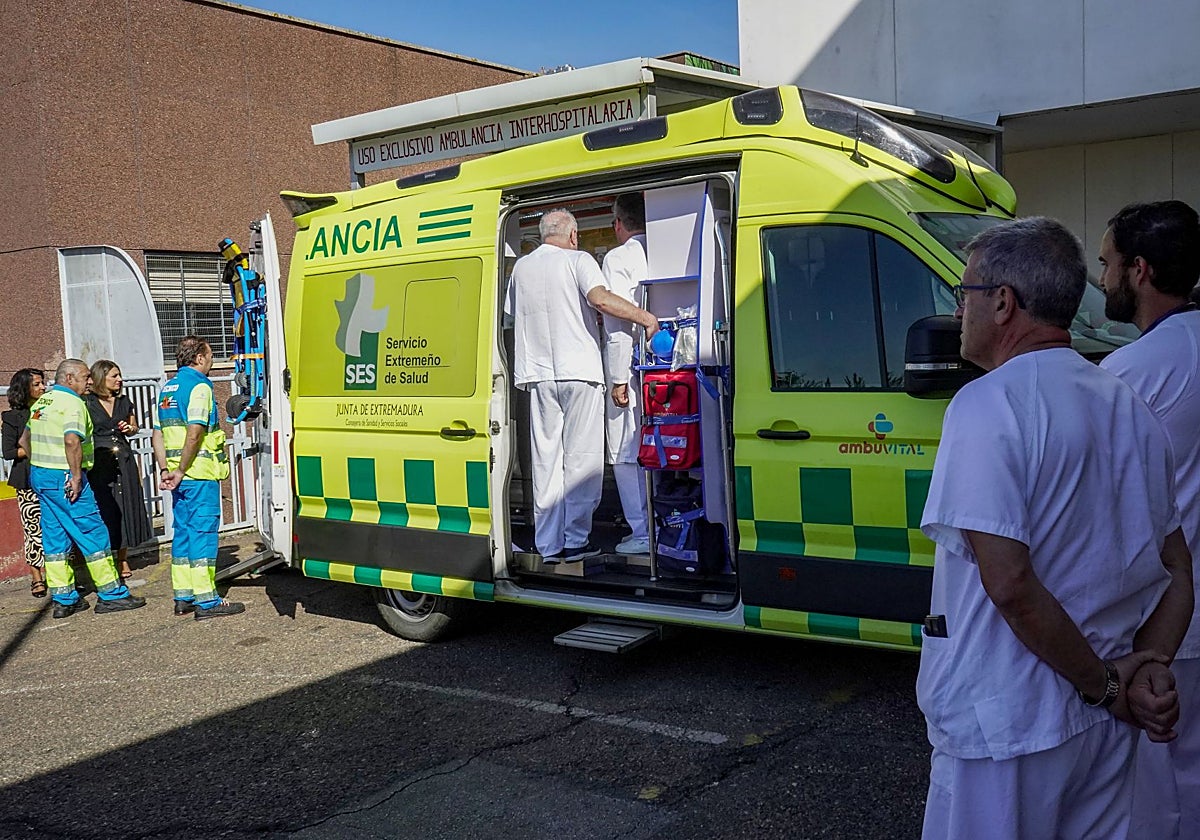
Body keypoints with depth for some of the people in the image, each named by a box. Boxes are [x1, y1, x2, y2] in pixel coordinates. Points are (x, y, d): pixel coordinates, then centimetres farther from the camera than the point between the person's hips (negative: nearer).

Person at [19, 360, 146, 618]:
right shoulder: (72, 403, -13)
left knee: (55, 537, 11)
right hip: (64, 478, -9)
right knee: (93, 534, -2)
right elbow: (72, 440, -26)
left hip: (39, 476, 9)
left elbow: (25, 439, 25)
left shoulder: (42, 402, 15)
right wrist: (76, 476, -21)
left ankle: (63, 599, 14)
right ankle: (110, 594, 3)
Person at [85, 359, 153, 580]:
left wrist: (129, 428, 0)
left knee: (126, 508, 6)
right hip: (99, 462, -4)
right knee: (104, 510, -3)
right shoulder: (87, 403, -3)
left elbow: (134, 427, 21)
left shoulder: (124, 401, 10)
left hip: (124, 461, 5)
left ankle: (123, 560, 17)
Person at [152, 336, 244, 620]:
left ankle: (183, 597, 19)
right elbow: (194, 434, -21)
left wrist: (165, 470, 13)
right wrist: (181, 471, -15)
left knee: (183, 531, 14)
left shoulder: (166, 389, 16)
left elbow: (158, 434, 16)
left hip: (179, 475, 9)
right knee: (203, 532, -5)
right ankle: (206, 601, -3)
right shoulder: (199, 386, -11)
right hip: (200, 474, -8)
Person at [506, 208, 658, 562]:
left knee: (546, 459, 7)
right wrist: (647, 318, -13)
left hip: (538, 373, 5)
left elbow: (512, 317, 22)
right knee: (581, 458, 1)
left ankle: (548, 545, 8)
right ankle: (576, 541, 1)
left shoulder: (521, 267, 15)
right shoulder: (578, 260, -1)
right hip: (579, 371, -4)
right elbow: (601, 299, -18)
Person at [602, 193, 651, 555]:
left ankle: (642, 533, 1)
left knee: (625, 455, 1)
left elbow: (618, 323, -14)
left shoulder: (618, 259, -8)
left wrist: (619, 380, -13)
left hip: (632, 372, -6)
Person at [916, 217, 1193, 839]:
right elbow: (1176, 571, 12)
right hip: (1103, 724, 7)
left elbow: (1009, 583, -24)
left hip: (1005, 727, -7)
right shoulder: (1130, 408, 8)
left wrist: (1103, 685, -13)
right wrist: (1143, 667, 2)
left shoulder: (988, 404, -17)